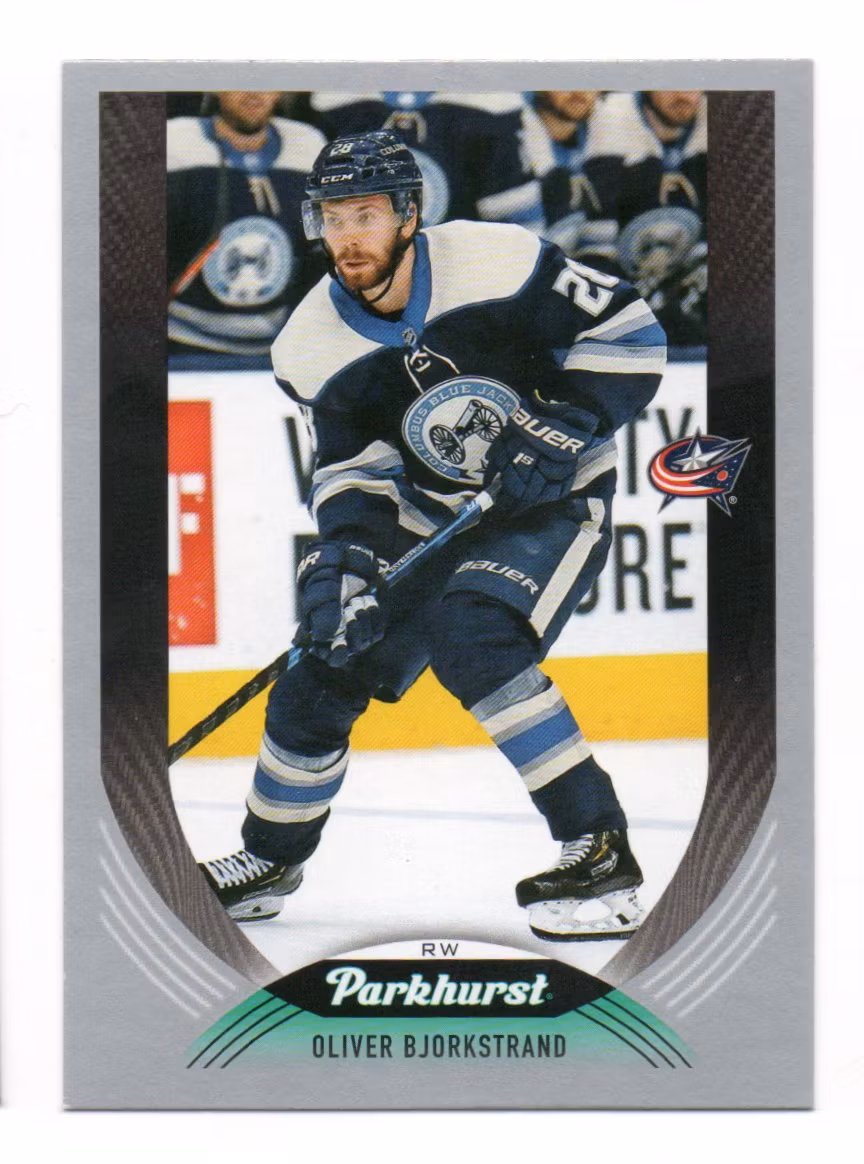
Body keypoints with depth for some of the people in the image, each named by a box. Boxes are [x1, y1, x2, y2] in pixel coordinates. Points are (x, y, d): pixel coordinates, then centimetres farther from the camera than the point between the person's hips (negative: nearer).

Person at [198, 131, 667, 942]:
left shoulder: (500, 263, -21)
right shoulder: (314, 348, -8)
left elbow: (628, 333, -13)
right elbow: (352, 471, -8)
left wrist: (564, 429, -23)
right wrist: (340, 565, -25)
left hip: (555, 501, -5)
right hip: (436, 525, 5)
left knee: (471, 640, -31)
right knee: (322, 675, 3)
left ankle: (601, 857, -23)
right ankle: (269, 861, 28)